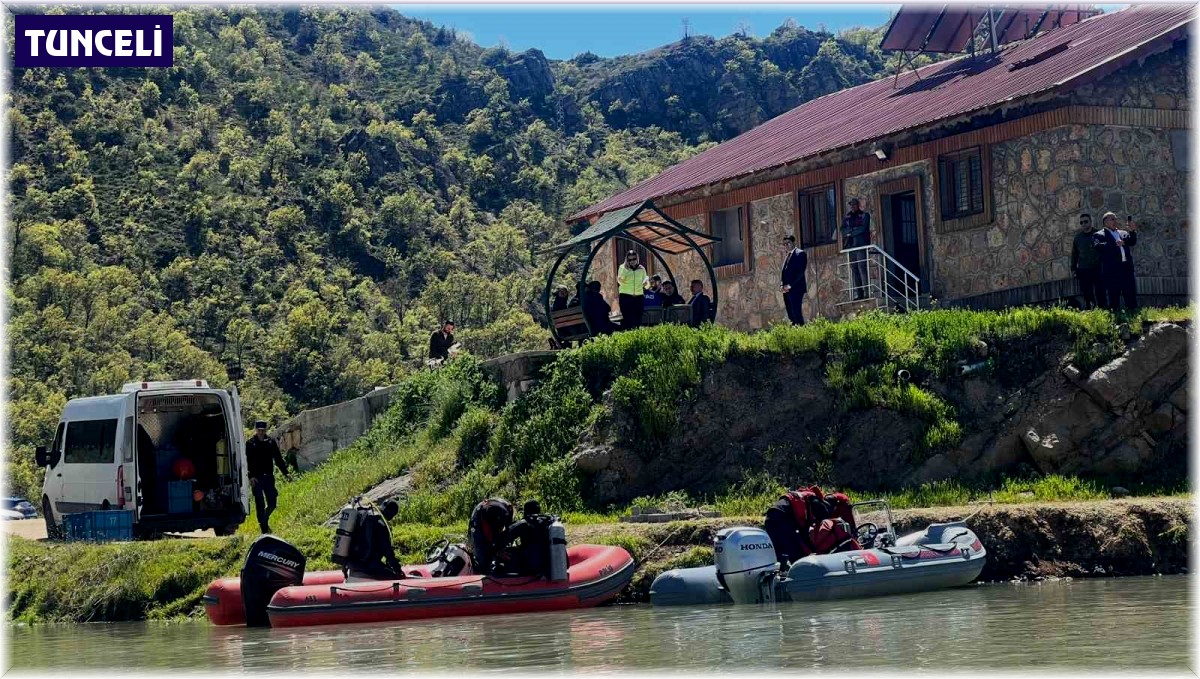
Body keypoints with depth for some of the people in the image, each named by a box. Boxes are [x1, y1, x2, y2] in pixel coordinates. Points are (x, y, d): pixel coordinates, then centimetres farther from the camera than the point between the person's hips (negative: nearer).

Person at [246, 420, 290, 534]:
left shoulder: (271, 442, 8)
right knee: (260, 504, -2)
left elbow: (278, 459, 12)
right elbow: (247, 462, -7)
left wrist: (285, 473, 5)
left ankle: (264, 520, 31)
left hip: (268, 476, 3)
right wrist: (251, 476, -18)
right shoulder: (250, 443, -1)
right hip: (256, 478, -3)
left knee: (272, 503, 4)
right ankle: (264, 529, 2)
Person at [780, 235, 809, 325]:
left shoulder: (800, 253, -2)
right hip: (787, 290, 8)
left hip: (796, 288, -8)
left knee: (797, 314, -13)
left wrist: (790, 285, -16)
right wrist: (782, 285, 3)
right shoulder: (788, 255, 23)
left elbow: (800, 271, -11)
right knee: (791, 316, 3)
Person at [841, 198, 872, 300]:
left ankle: (866, 291, -15)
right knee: (854, 270, 1)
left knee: (862, 268, -13)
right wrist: (854, 229, -7)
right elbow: (843, 229, 8)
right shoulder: (847, 217, 19)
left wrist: (850, 232, -3)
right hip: (850, 246, 5)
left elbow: (863, 228, -6)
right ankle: (858, 293, 1)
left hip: (861, 245, -5)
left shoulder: (864, 216, 7)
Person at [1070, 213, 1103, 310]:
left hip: (1098, 269, -3)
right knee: (1087, 295, 3)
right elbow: (1074, 254, 18)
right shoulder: (1078, 237, 11)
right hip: (1083, 270, 3)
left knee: (1100, 294, -4)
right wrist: (1073, 268, 13)